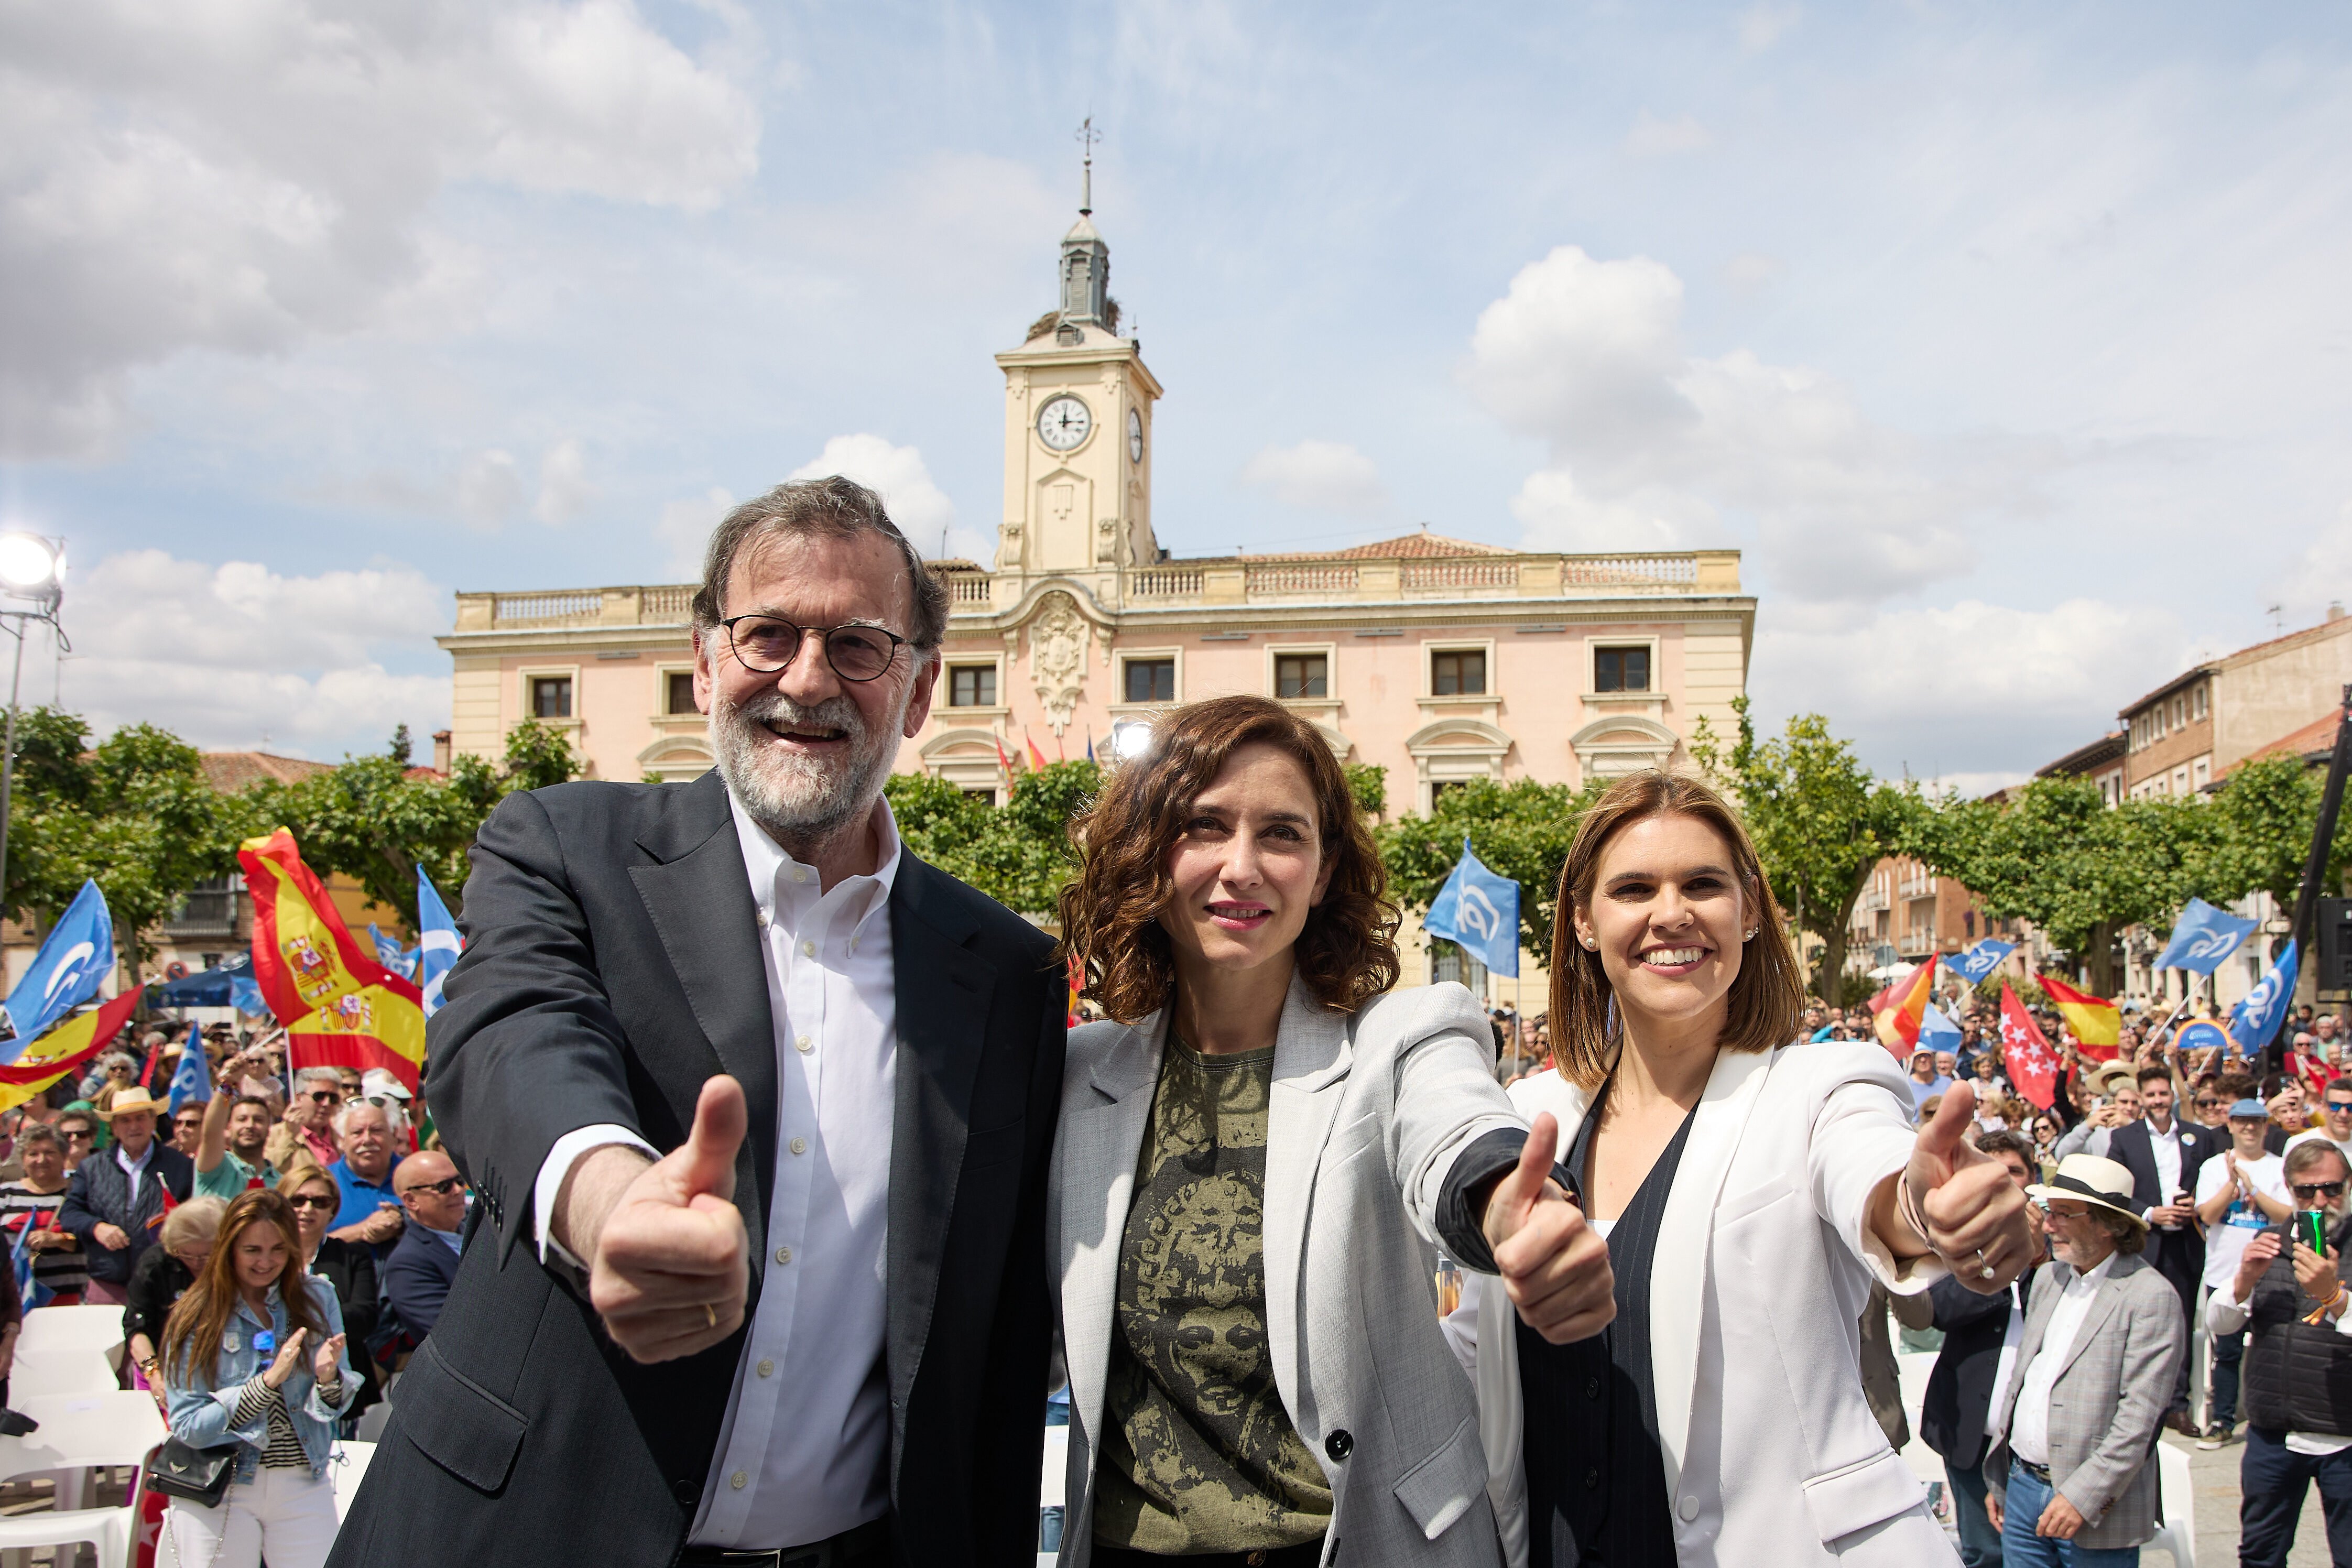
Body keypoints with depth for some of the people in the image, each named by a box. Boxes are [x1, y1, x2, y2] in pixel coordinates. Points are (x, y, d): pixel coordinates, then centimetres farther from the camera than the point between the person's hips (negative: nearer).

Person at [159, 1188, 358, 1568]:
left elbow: (336, 1406, 1)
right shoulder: (194, 1319, -7)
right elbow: (187, 1427, -12)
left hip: (303, 1488, 2)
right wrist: (267, 1382, -22)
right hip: (218, 1492, -2)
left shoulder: (318, 1299, 1)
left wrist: (329, 1378, -22)